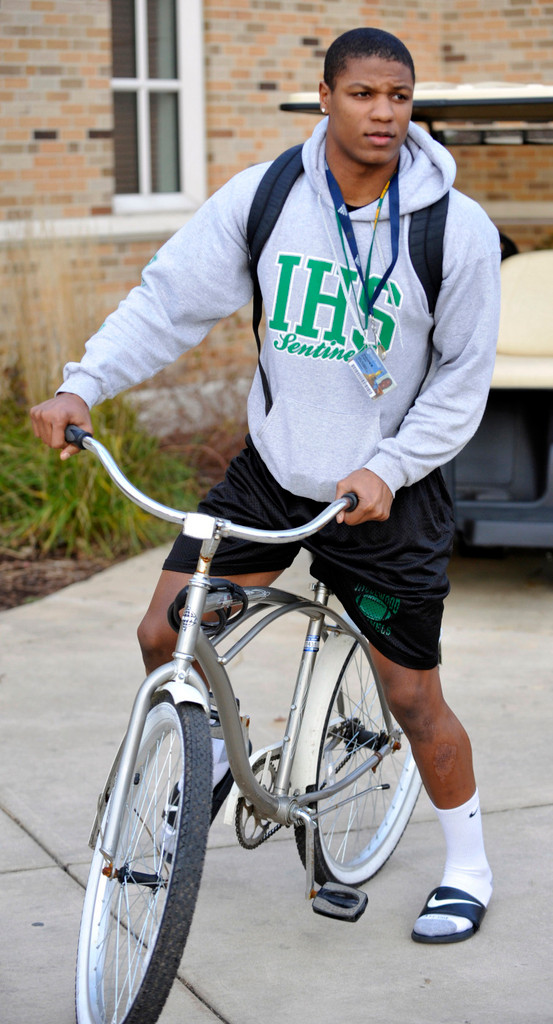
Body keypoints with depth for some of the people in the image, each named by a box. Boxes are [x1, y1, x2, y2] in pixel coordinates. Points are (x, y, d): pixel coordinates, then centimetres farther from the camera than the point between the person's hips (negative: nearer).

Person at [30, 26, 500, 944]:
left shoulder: (458, 229, -13)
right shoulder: (264, 196, -8)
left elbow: (463, 380, -6)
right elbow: (171, 298, -5)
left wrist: (388, 468, -17)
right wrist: (82, 385, -16)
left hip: (388, 491, -2)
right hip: (270, 469, 3)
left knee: (413, 695, 3)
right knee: (163, 636, -3)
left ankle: (468, 869, 26)